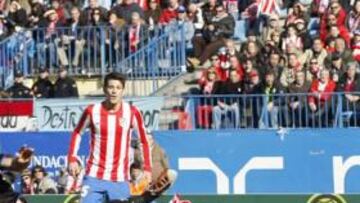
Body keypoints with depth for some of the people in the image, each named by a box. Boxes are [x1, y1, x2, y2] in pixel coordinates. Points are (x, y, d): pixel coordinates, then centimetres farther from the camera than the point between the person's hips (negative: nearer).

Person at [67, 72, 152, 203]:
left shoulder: (132, 113, -3)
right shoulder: (92, 111, -3)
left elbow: (144, 140, 6)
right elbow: (77, 133, 13)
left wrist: (147, 168, 2)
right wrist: (72, 159, 4)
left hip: (120, 180, 0)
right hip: (94, 177, 0)